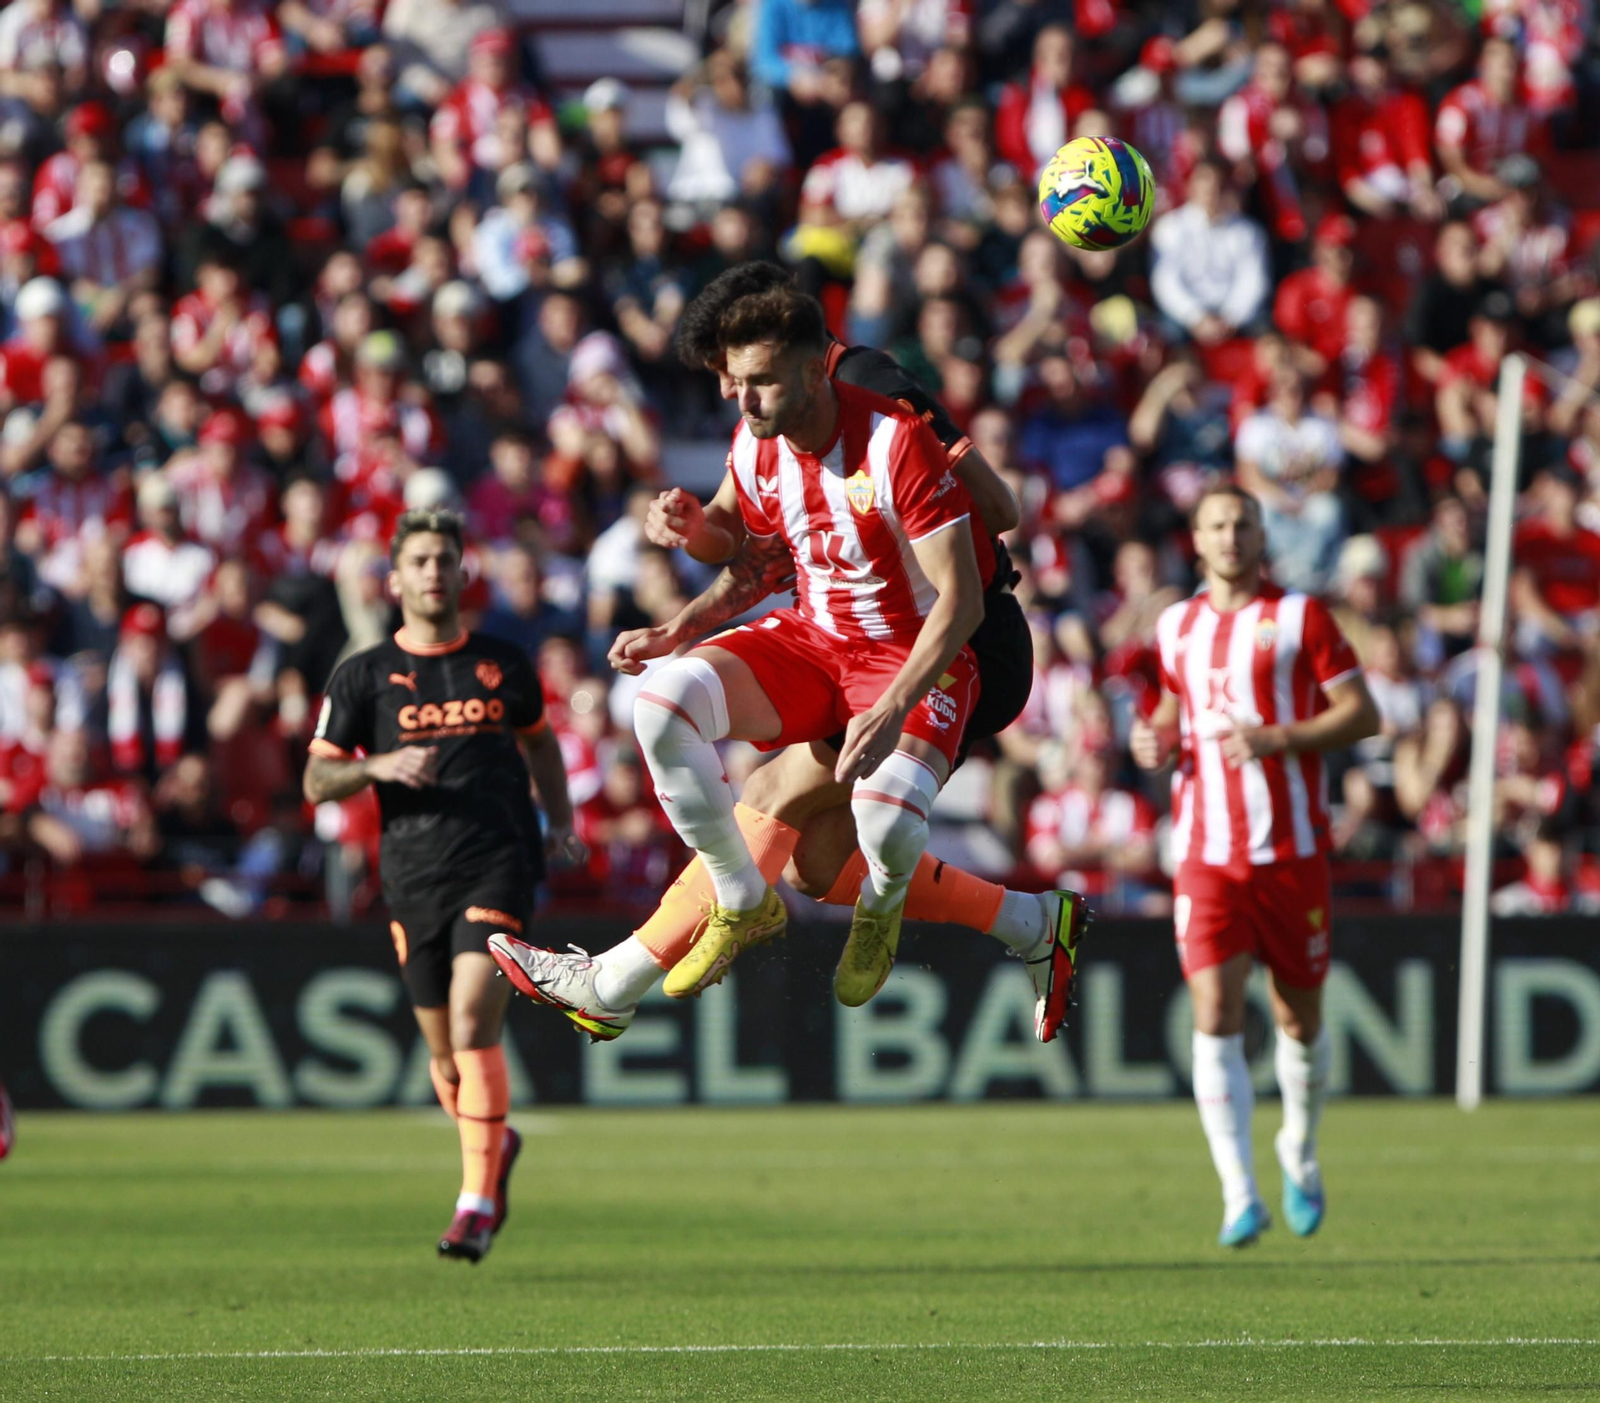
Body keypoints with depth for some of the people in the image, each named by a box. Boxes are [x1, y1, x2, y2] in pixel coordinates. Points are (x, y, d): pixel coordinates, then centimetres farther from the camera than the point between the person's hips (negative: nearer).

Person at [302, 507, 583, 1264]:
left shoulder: (503, 664, 10)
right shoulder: (363, 676, 6)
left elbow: (539, 740, 27)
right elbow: (317, 780, 6)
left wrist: (560, 820, 14)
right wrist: (379, 767, -13)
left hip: (497, 867, -2)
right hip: (413, 877, 2)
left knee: (473, 1026, -18)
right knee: (445, 1051, 7)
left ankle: (478, 1202, -15)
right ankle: (496, 1144, 38)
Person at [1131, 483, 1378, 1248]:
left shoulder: (1300, 616, -1)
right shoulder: (1175, 627, 11)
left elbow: (1362, 712, -4)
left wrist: (1277, 739, -18)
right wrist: (1156, 740, 4)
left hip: (1292, 849, -2)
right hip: (1206, 852, 2)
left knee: (1299, 1016, 8)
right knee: (1215, 1015, -13)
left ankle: (1300, 1155, 36)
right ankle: (1240, 1195, -16)